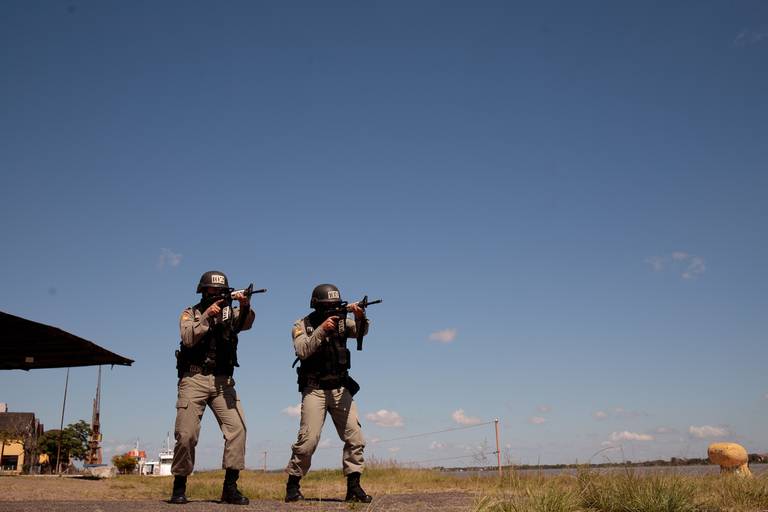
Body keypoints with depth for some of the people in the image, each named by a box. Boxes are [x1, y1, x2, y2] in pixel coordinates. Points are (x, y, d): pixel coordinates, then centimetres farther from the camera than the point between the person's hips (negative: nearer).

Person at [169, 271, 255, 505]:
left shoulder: (230, 312, 11)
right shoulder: (190, 313, 7)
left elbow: (245, 323, -12)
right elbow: (188, 339, -10)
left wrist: (245, 305, -33)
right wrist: (207, 316, -19)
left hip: (222, 381, 2)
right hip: (194, 379, -2)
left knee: (237, 428, -11)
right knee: (186, 434, -7)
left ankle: (230, 486, -5)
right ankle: (179, 485, 10)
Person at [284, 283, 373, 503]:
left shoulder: (341, 321, 7)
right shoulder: (302, 325, -1)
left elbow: (361, 331, -11)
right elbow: (302, 351, -17)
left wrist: (360, 316, -31)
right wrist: (322, 329, -25)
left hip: (341, 389, 4)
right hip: (314, 390, -4)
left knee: (355, 438, -1)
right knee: (308, 439, -12)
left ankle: (353, 486, 8)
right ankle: (292, 485, 5)